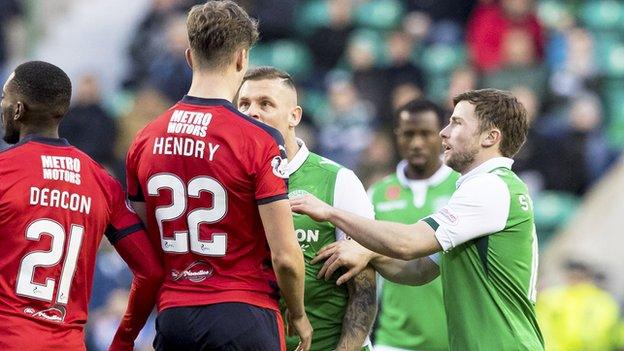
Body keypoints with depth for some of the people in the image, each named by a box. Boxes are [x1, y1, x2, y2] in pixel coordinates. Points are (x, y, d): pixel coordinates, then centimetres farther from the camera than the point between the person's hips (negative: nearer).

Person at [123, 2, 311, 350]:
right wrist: (299, 317, 4)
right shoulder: (259, 140, -11)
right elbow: (284, 256, -11)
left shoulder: (145, 140, 5)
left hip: (172, 318, 5)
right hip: (242, 316, -5)